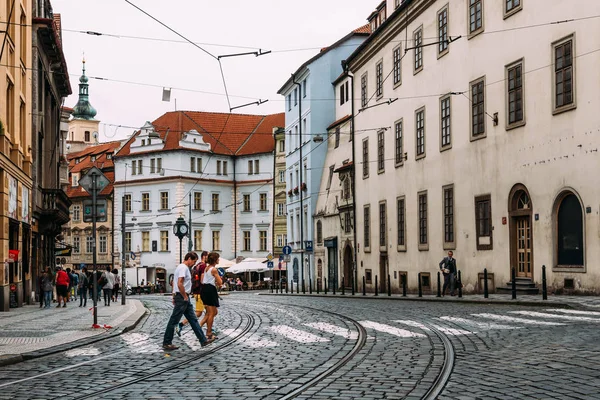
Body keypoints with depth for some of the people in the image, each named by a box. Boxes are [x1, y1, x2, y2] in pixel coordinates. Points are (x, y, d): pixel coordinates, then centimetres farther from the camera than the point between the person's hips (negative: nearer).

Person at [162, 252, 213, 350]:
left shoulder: (183, 267, 16)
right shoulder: (183, 268, -16)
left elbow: (175, 283, 22)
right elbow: (180, 284, -26)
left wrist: (174, 297, 22)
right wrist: (185, 297, -17)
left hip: (184, 298, 11)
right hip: (182, 298, -11)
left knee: (193, 319, 10)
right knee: (173, 321, -3)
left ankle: (203, 340, 12)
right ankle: (166, 343, 4)